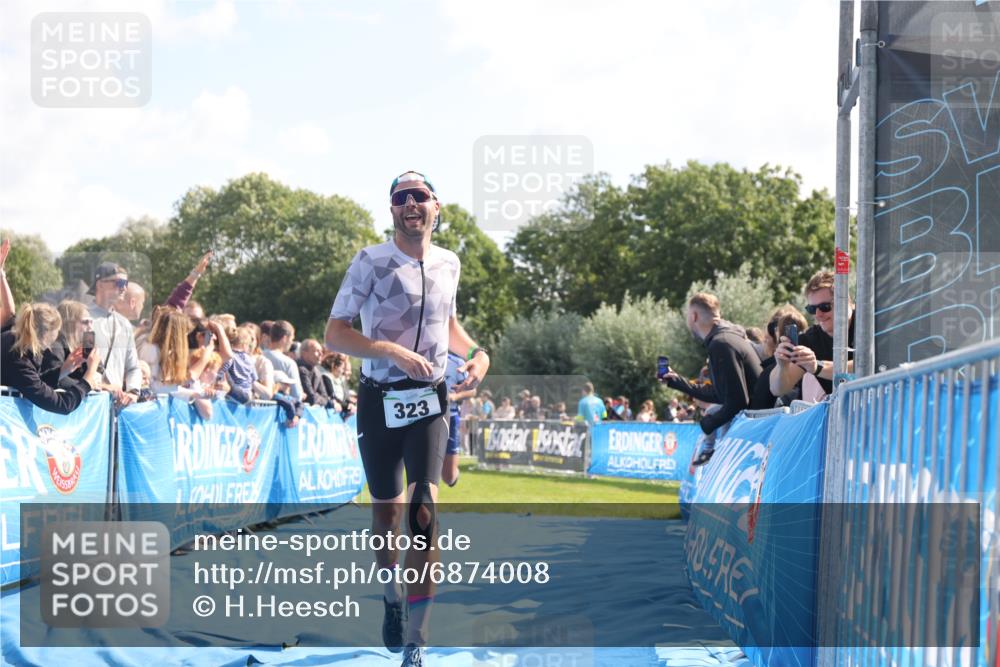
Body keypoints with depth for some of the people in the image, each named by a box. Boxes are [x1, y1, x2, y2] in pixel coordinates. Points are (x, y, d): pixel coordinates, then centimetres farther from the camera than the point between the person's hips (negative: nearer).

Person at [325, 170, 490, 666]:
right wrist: (395, 352, -24)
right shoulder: (370, 262, -9)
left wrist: (477, 353, 3)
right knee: (386, 510, 10)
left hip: (429, 401, 2)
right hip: (380, 401, -1)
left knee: (423, 510, -13)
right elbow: (335, 334, -12)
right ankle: (392, 600, 39)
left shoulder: (448, 263, 5)